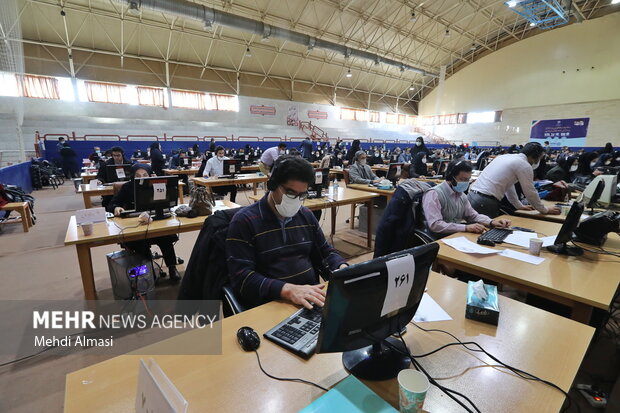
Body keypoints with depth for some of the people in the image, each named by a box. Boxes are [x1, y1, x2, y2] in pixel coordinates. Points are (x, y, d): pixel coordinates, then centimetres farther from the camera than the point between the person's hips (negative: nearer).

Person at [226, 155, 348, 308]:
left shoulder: (306, 216, 11)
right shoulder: (244, 221, -7)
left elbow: (326, 252, 18)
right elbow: (241, 276, -15)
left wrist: (343, 268, -4)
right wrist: (287, 290, -29)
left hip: (312, 299, 6)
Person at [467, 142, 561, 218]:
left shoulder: (506, 156, 21)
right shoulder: (525, 165, -2)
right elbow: (530, 192, 5)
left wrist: (519, 206, 39)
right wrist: (545, 210, 22)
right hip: (485, 202, -8)